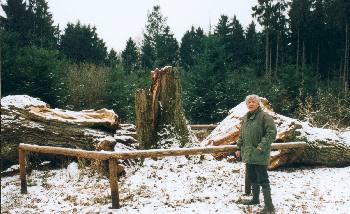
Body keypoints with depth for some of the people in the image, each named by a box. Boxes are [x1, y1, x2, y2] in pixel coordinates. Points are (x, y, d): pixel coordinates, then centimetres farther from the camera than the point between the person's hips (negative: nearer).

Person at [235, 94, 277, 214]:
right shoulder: (245, 118, 13)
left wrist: (262, 146, -22)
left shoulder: (264, 116, -11)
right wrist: (239, 148, 17)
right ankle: (255, 199, 37)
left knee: (262, 179, -4)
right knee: (252, 177, 19)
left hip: (260, 155, -8)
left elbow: (272, 132, -18)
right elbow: (241, 135, 22)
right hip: (248, 154, 8)